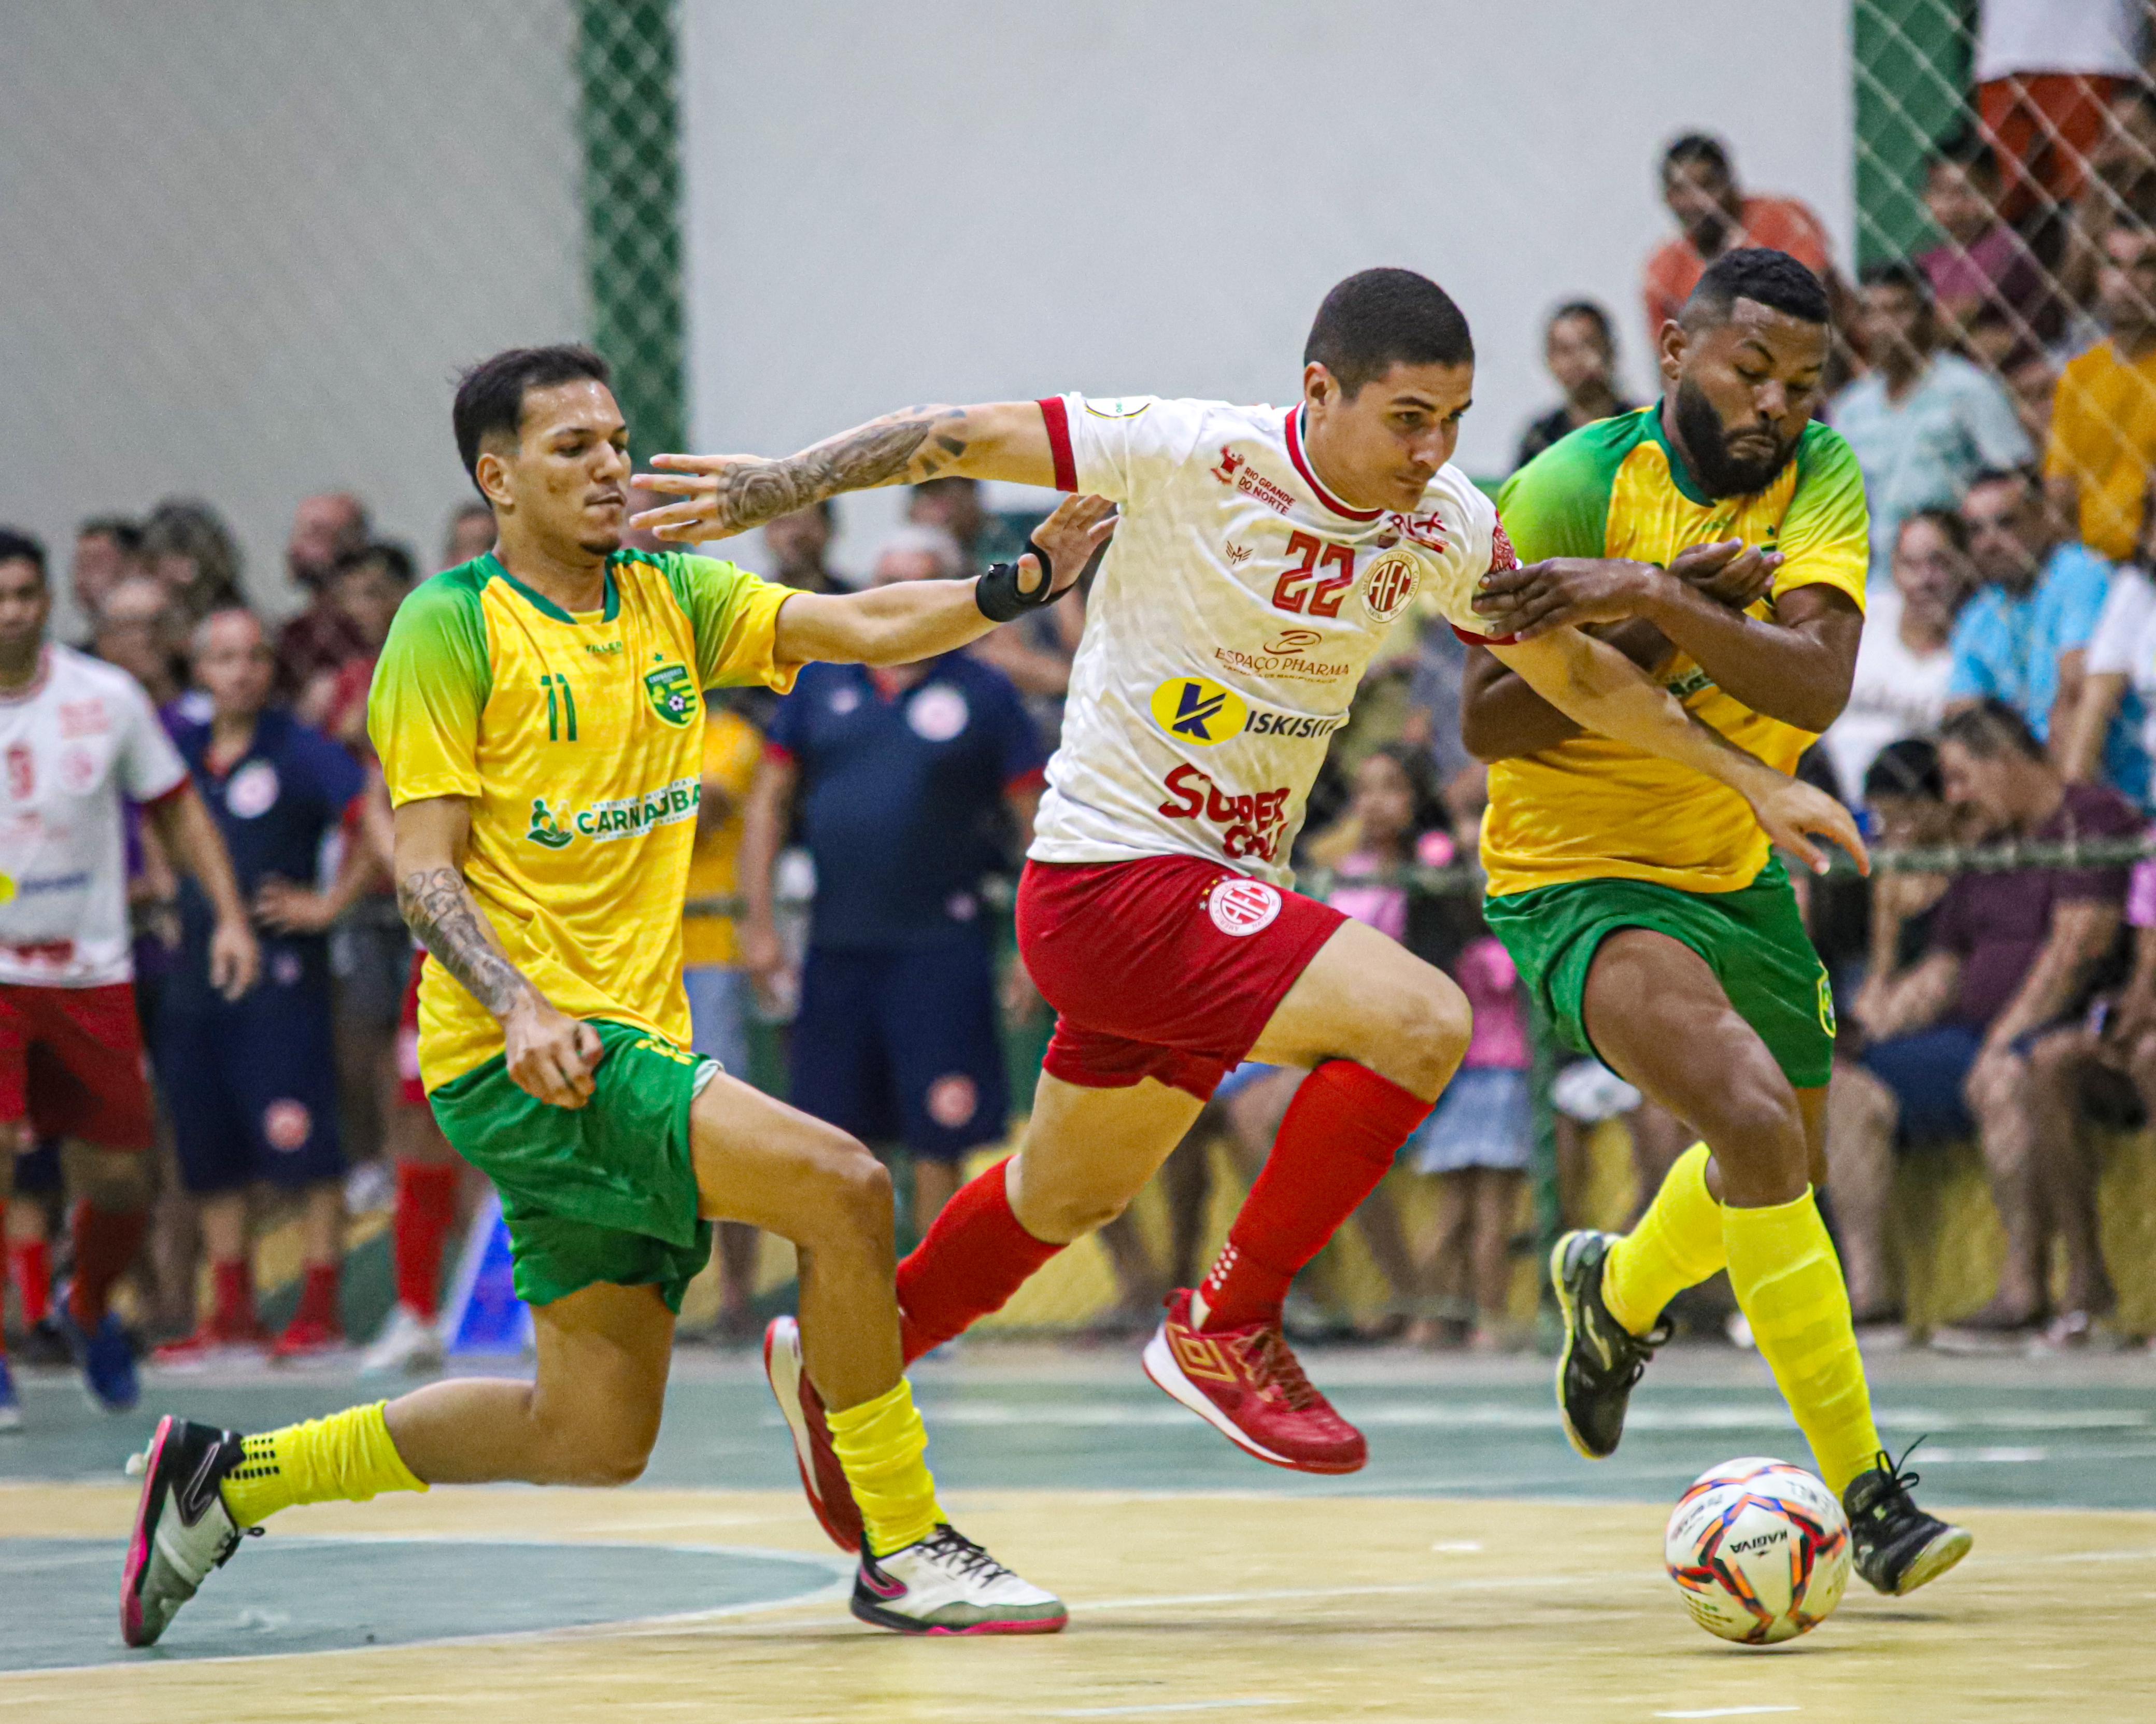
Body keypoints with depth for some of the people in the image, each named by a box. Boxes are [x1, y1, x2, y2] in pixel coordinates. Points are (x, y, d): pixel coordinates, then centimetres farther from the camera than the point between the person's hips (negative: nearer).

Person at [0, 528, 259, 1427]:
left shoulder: (107, 698, -1)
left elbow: (176, 811, 9)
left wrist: (229, 915, 1)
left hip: (92, 971, 2)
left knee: (120, 1177, 6)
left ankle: (91, 1311, 37)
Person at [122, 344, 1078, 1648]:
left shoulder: (672, 601, 13)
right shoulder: (453, 627, -5)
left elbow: (864, 627, 0)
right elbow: (425, 867, -9)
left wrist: (1022, 586, -16)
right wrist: (522, 1007, -24)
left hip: (636, 1043, 8)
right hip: (518, 1057, -8)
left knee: (594, 1438, 10)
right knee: (842, 1186, -22)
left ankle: (233, 1478, 23)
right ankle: (902, 1551, -11)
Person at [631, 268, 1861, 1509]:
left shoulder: (1447, 530, 0)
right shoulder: (1196, 456, -19)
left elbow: (1575, 670, 13)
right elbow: (966, 436, -12)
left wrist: (1752, 778, 11)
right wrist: (778, 486, -17)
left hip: (1227, 895, 8)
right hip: (1110, 879, -8)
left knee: (1071, 1198, 24)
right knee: (1421, 1020, -24)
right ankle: (1227, 1331, -12)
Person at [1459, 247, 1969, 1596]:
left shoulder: (1820, 479, -9)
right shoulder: (1575, 487, -19)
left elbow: (1816, 687, -25)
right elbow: (1492, 727, -18)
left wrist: (1656, 598, -38)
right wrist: (1654, 631, -29)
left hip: (1738, 864, 6)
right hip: (1578, 873, -6)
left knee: (1786, 1165, 23)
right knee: (1751, 1112, -28)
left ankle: (1620, 1291, 58)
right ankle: (1864, 1485, -22)